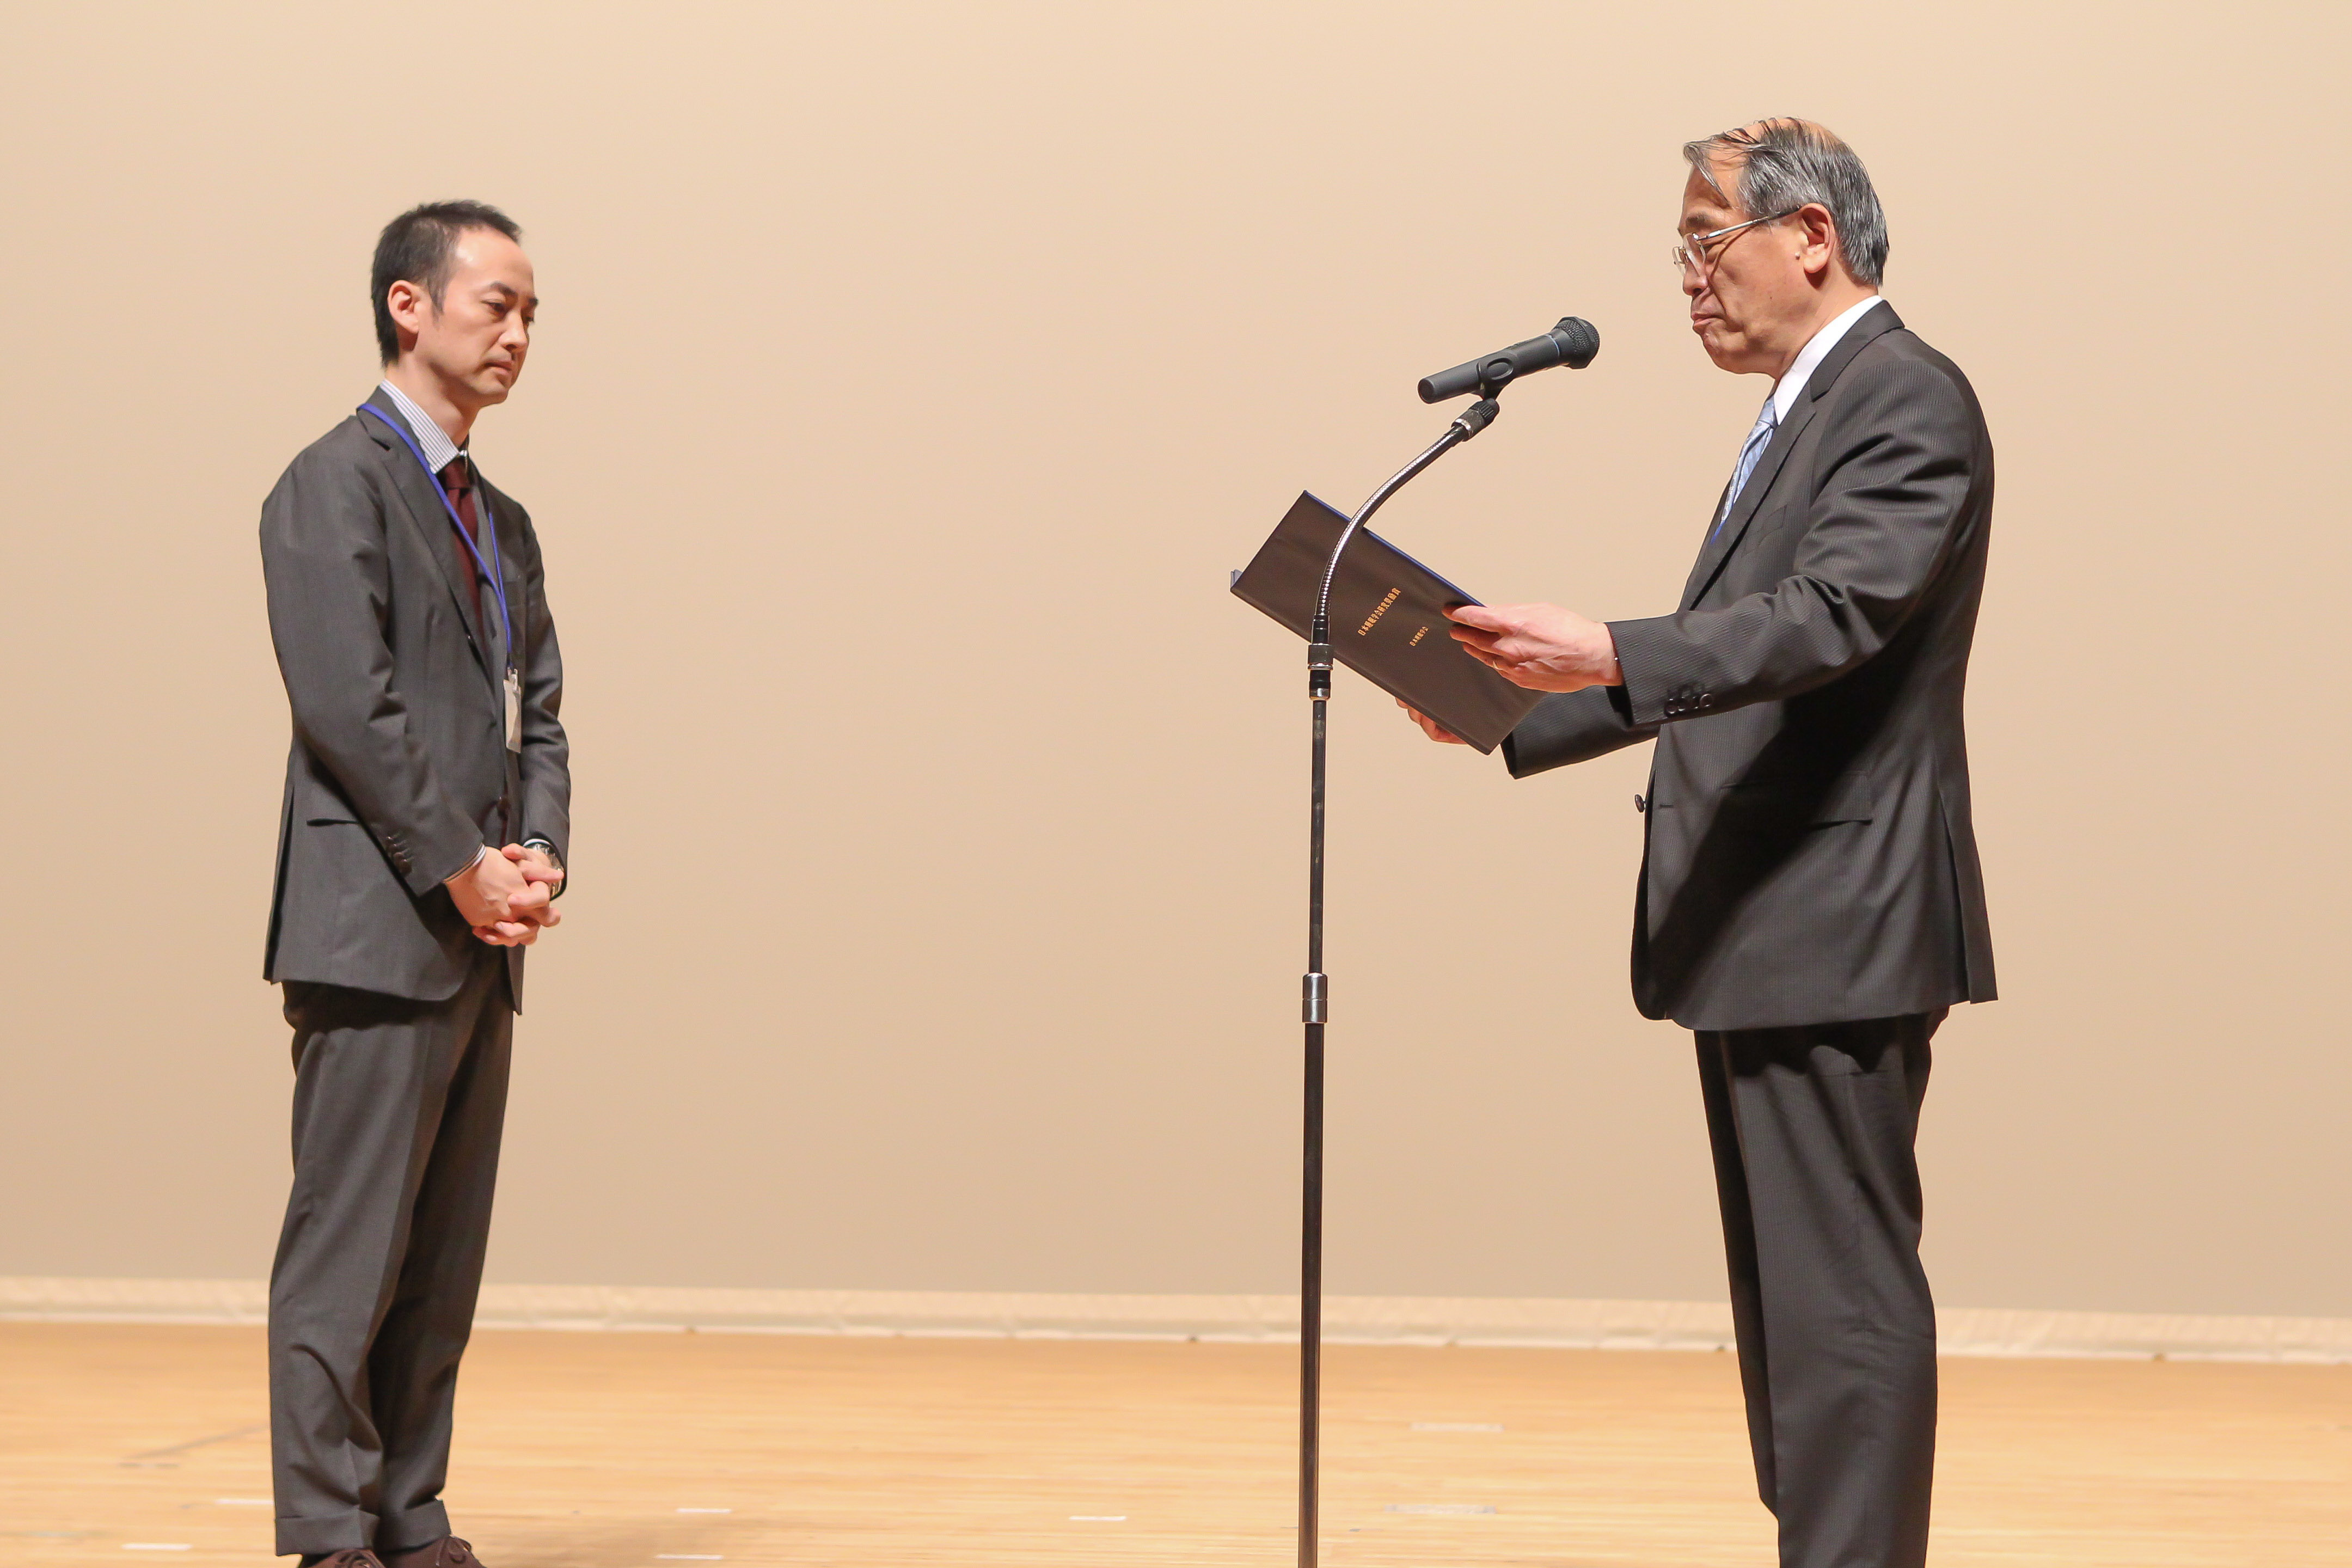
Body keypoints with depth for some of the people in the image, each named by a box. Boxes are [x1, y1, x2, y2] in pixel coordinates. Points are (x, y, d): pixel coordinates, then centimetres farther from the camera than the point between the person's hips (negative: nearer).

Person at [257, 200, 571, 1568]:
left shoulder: (502, 521, 21)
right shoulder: (335, 486, -6)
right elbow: (347, 705, -14)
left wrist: (538, 853, 0)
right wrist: (462, 868, -14)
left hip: (481, 941, 8)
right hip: (378, 928, -8)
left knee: (446, 1262, 9)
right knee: (349, 1252, -6)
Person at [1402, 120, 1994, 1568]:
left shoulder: (1909, 403, -11)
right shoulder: (1803, 414, 20)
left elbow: (1834, 615, -26)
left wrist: (1611, 655, -36)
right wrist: (1515, 715, 15)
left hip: (1835, 928, -10)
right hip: (1758, 933, 10)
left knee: (1842, 1296, -9)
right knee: (1790, 1291, 14)